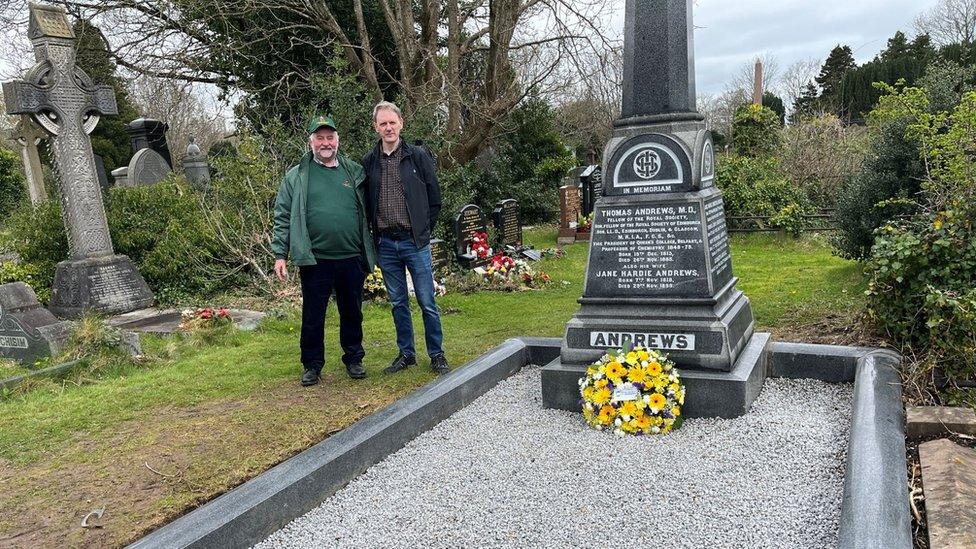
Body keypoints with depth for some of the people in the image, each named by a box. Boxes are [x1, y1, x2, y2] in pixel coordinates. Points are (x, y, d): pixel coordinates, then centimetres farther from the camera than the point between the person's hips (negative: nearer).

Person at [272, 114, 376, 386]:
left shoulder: (355, 173, 9)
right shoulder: (296, 176, 3)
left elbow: (367, 213, 12)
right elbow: (282, 217, 2)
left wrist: (369, 251, 9)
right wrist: (280, 254, -5)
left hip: (352, 259, 2)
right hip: (314, 260, -2)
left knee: (352, 313, 13)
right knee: (313, 316, 7)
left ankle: (353, 359, 29)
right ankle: (312, 365, 21)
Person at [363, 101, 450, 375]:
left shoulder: (418, 156, -1)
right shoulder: (368, 162, 5)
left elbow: (434, 199, 3)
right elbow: (364, 203, 12)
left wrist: (424, 231, 1)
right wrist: (374, 235, 5)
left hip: (415, 242, -2)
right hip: (385, 244, 3)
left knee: (427, 302, 1)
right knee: (398, 303, 11)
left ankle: (437, 355, 13)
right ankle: (406, 353, 23)